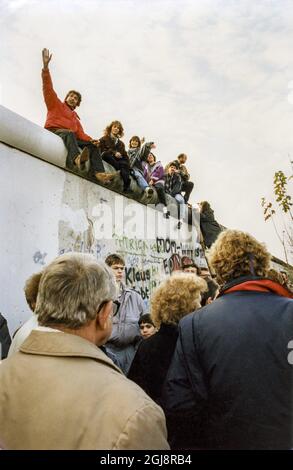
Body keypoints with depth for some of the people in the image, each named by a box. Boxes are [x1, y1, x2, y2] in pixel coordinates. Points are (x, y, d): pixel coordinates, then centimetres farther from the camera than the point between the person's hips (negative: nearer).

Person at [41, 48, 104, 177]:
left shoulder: (75, 118, 31)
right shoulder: (56, 104, 20)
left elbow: (81, 134, 12)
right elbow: (48, 88, 4)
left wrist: (91, 139, -11)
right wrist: (45, 66, -9)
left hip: (69, 137, 6)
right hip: (54, 132, -5)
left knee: (92, 145, -11)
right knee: (69, 133, -37)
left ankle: (98, 173, -34)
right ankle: (77, 159, -70)